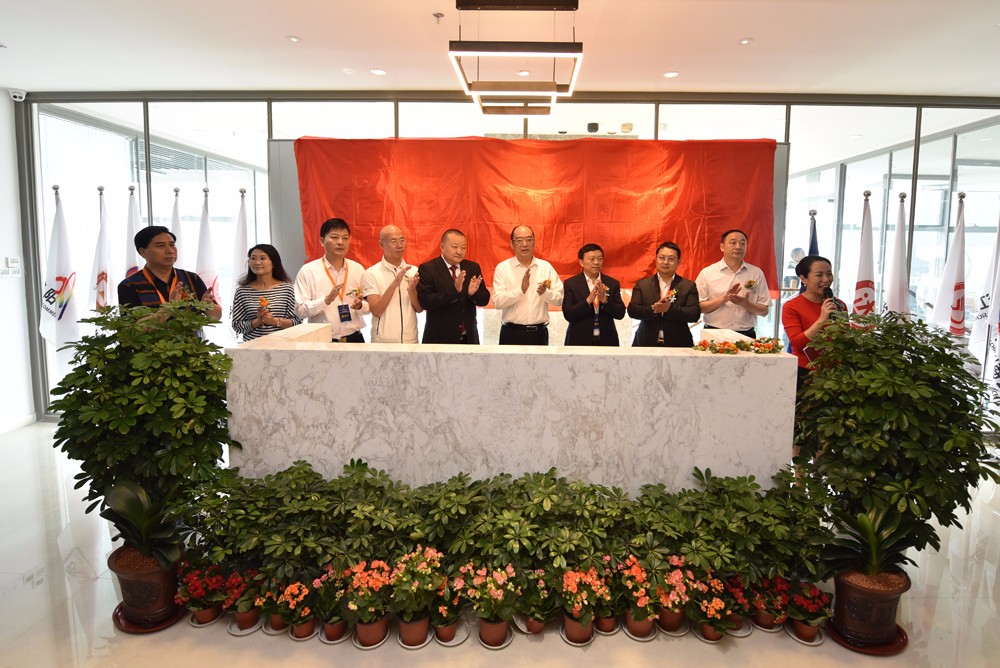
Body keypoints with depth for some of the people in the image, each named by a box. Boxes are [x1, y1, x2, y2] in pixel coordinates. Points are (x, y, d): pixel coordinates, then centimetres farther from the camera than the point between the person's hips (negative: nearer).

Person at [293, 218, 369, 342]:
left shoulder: (358, 269, 6)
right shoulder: (308, 271, -3)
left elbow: (369, 306, 9)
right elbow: (300, 310, -9)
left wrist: (360, 305, -13)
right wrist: (326, 300, -23)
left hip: (354, 338, 3)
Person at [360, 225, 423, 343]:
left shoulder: (414, 271, 3)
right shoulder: (371, 273, -6)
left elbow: (419, 308, 3)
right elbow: (376, 311, -14)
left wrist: (412, 291, -16)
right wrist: (395, 284, -23)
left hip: (411, 339, 3)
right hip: (383, 341, -3)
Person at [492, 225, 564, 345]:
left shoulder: (546, 267, 7)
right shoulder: (503, 268, 0)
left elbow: (559, 299, 2)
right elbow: (497, 301, -11)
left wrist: (545, 292, -17)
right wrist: (521, 290, -22)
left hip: (539, 333, 2)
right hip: (512, 333, -2)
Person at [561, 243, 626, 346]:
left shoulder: (613, 283, 6)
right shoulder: (570, 283, 0)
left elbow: (620, 314, 0)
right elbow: (568, 315, -8)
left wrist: (605, 300, -17)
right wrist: (588, 300, -21)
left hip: (606, 341, 2)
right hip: (579, 341, -2)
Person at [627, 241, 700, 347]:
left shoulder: (689, 286, 5)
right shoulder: (642, 284, 7)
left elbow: (695, 314, -6)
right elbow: (632, 311, -3)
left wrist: (670, 309, -21)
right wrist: (653, 309, -21)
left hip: (678, 344, 0)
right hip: (646, 343, 0)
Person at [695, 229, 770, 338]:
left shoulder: (756, 273, 8)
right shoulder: (707, 273, 2)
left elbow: (764, 311, 9)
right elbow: (697, 307, -2)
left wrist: (745, 304, -10)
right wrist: (724, 299, -13)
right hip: (714, 334, -1)